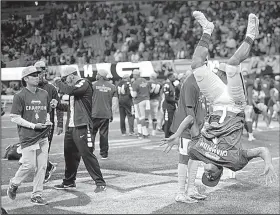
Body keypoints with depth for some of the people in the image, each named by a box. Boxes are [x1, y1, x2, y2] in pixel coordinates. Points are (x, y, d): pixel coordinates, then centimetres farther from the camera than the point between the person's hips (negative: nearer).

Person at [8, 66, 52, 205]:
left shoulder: (44, 94, 12)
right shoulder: (20, 96, -6)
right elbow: (14, 117, -8)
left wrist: (47, 122, 2)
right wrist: (33, 125, -15)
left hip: (43, 136, 6)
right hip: (27, 136, -5)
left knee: (42, 166, 3)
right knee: (29, 165, -6)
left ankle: (37, 195, 13)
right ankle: (13, 185, 21)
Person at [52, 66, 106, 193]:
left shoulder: (84, 84, -8)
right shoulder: (74, 87, 19)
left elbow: (68, 90, -25)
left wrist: (58, 81, -8)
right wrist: (59, 105, 10)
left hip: (82, 127, -9)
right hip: (70, 127, 9)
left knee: (87, 154, -9)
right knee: (69, 155, 13)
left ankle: (100, 183, -4)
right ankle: (69, 182, 27)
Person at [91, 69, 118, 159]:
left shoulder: (93, 85, -3)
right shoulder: (112, 87, 7)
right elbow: (115, 103, 4)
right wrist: (112, 114, 10)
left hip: (94, 114, -3)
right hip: (106, 114, 3)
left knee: (91, 133, 6)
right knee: (104, 134, 8)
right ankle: (104, 154, 10)